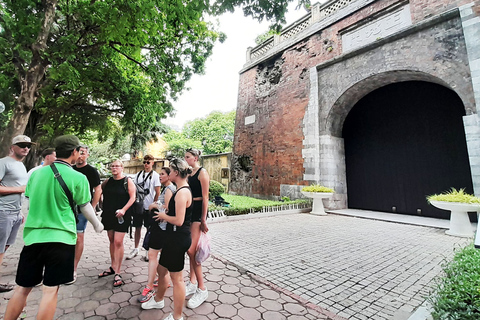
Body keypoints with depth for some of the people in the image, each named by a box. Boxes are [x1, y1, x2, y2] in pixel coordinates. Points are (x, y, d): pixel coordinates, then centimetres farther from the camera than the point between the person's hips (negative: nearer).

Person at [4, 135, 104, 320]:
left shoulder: (36, 173, 3)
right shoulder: (78, 178, -12)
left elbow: (30, 201, 16)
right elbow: (85, 208, -1)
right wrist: (97, 225, 17)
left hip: (33, 236, 5)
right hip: (60, 237, -5)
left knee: (23, 287, 17)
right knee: (50, 289, 5)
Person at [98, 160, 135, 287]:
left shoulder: (127, 181, -7)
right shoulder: (107, 181, 8)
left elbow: (132, 197, -10)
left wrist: (123, 210, -21)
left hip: (121, 216, -5)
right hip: (108, 215, 6)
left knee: (118, 242, -7)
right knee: (112, 241, 16)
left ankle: (117, 273, 3)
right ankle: (113, 267, 31)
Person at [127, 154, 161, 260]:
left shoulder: (155, 175, -4)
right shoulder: (138, 175, 10)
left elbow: (158, 193, -6)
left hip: (149, 207, -4)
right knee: (137, 227, 13)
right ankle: (136, 249, 28)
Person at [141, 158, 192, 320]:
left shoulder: (182, 192, -23)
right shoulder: (182, 189, 9)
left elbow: (179, 220, -26)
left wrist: (164, 216, -10)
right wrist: (165, 214, 7)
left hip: (178, 238, -10)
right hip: (174, 237, 10)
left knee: (176, 278, 6)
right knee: (161, 270, 27)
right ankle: (158, 300, 52)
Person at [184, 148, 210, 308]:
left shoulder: (202, 173, -11)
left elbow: (205, 197, -14)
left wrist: (203, 220, -16)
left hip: (198, 210, -8)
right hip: (189, 209, 8)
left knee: (191, 250, -9)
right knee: (192, 249, 14)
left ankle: (202, 289, 5)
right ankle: (193, 283, 28)